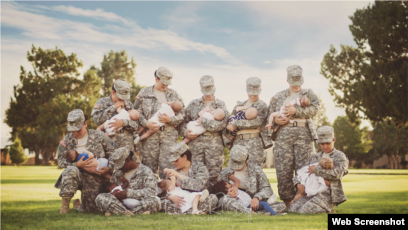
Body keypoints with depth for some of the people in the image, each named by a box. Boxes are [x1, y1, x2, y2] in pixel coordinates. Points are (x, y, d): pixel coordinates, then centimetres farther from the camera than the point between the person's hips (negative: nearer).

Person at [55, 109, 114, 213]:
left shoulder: (99, 136, 2)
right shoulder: (67, 140, 3)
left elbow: (111, 153, 8)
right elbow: (60, 161, -1)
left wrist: (109, 168, -9)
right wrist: (77, 164, -18)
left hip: (95, 178, 1)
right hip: (76, 176, -1)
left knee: (91, 209, -3)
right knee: (71, 171, -38)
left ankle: (78, 205, 37)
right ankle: (65, 203, -20)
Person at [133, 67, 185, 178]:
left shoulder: (173, 94, 15)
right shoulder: (144, 93, 10)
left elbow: (182, 114, 9)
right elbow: (137, 111, 4)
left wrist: (170, 120, -10)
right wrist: (146, 123, -12)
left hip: (169, 133, 1)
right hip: (150, 132, -1)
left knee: (167, 165, -5)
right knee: (149, 165, 1)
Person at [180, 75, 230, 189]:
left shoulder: (221, 105, 9)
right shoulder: (193, 104, 15)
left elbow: (222, 123, -7)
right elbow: (184, 121, 15)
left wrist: (203, 121, -8)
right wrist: (185, 132, -4)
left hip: (214, 142, -2)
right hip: (196, 141, 2)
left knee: (213, 172, -2)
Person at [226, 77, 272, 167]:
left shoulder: (261, 105, 4)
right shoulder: (239, 105, 21)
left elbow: (256, 122, -13)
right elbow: (229, 124, 19)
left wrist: (236, 124, -10)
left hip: (254, 141, -5)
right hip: (238, 141, 5)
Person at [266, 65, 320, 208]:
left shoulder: (309, 94, 16)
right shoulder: (278, 97, 20)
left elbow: (314, 109, -3)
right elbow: (269, 115, 18)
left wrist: (296, 111, -14)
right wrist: (275, 120, -4)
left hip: (304, 134, -1)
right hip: (283, 134, 1)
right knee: (283, 169, -4)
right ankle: (286, 201, 4)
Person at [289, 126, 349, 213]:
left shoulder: (340, 156, 5)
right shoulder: (315, 157, 22)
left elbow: (337, 174, -14)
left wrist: (316, 169, -10)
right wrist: (298, 184, 0)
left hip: (328, 194, -6)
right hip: (311, 192, 6)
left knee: (304, 210, -28)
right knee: (293, 208, -18)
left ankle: (328, 210, 1)